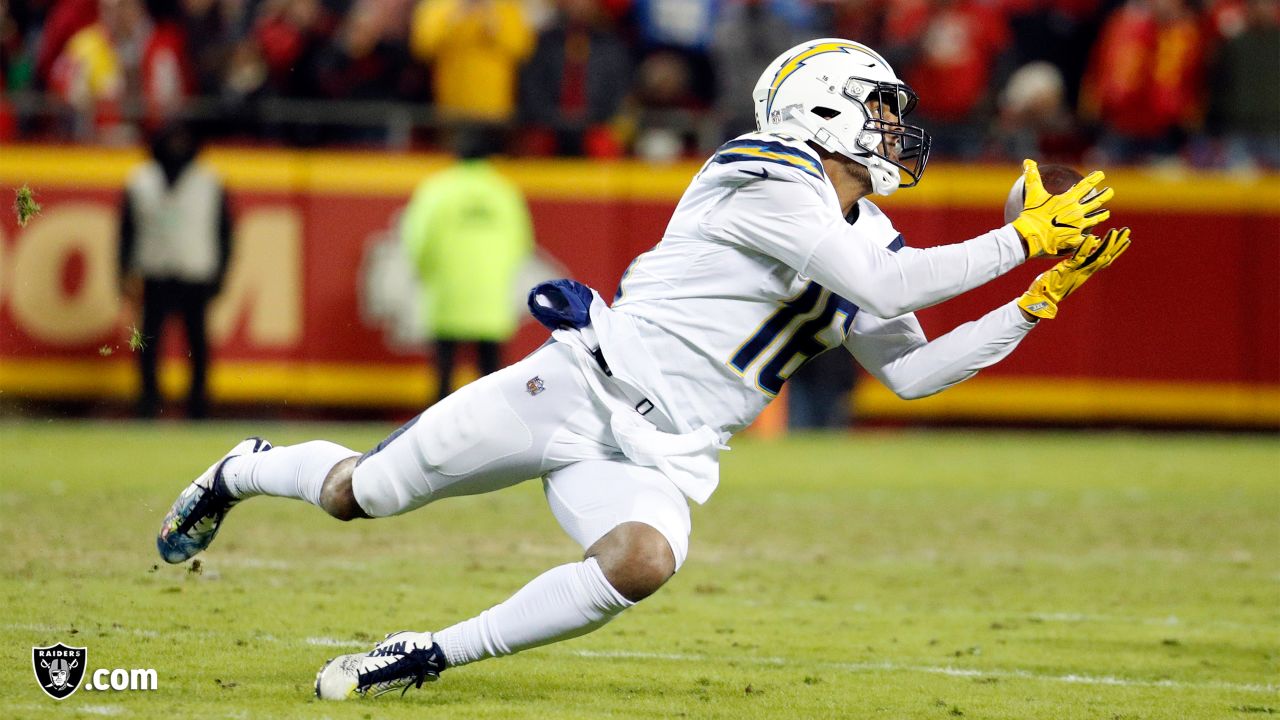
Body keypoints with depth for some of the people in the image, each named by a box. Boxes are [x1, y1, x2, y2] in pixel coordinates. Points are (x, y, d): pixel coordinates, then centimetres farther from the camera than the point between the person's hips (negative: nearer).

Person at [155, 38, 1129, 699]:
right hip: (585, 387, -6)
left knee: (642, 561, -29)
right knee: (359, 496, -1)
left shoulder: (863, 235, 12)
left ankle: (433, 656, -15)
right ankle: (247, 470, 34)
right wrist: (1022, 240, -17)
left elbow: (910, 371, 14)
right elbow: (884, 286, -21)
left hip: (664, 456, 6)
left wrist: (1037, 302, 6)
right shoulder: (768, 181, -13)